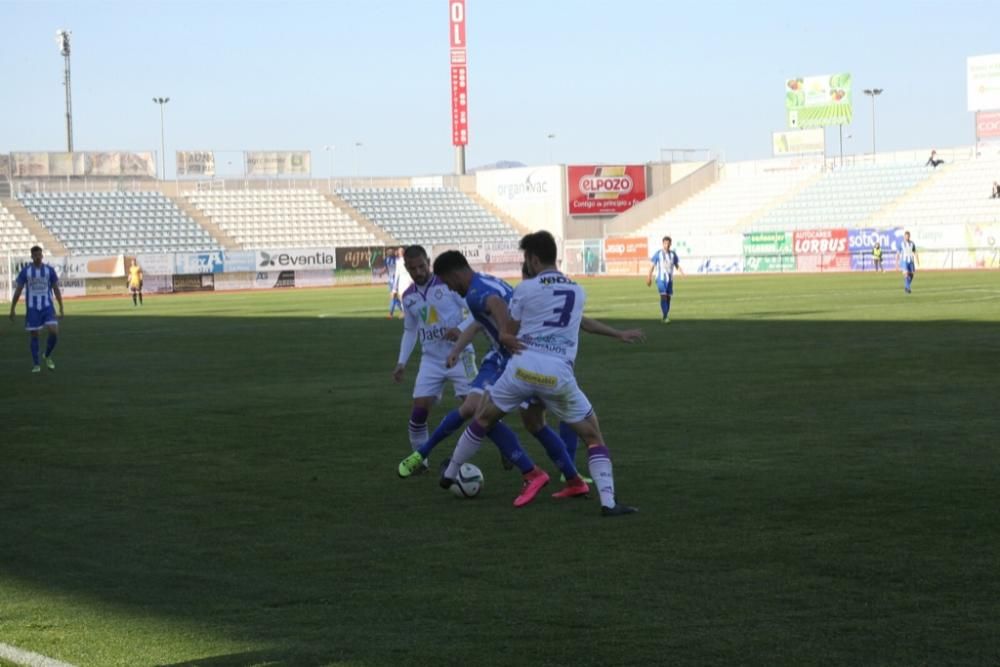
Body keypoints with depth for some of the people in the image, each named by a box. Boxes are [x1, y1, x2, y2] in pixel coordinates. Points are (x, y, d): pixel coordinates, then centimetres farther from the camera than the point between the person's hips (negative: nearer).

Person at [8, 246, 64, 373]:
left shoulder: (50, 270, 2)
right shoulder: (25, 271, 0)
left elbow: (56, 289, 6)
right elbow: (18, 290, 4)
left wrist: (61, 308, 2)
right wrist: (12, 309, 1)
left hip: (47, 306, 0)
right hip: (32, 308, 0)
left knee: (54, 332, -13)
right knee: (34, 335, 2)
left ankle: (47, 356, 12)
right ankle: (36, 365, 11)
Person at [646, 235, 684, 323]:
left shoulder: (673, 254, 4)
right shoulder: (658, 254, -5)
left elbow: (677, 265, 9)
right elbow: (652, 266, 1)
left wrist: (682, 273, -11)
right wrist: (649, 278, 1)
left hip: (669, 279, 4)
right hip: (660, 279, -4)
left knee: (668, 297, 6)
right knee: (663, 296, -17)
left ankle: (666, 317, 16)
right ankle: (665, 317, -21)